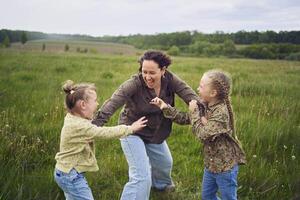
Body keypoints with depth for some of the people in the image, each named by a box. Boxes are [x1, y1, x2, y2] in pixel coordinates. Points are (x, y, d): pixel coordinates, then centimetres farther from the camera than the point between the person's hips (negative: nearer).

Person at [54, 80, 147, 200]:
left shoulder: (72, 118, 1)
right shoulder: (80, 126, -27)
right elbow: (105, 132, -22)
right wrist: (131, 128, -13)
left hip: (66, 172, 10)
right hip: (71, 176, -10)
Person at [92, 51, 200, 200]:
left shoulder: (170, 79, -17)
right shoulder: (134, 84, -30)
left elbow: (189, 94, -22)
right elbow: (112, 104, -38)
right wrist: (94, 125, -48)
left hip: (156, 134, 6)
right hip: (133, 133, -6)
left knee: (165, 163, 29)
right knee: (142, 177, -15)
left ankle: (161, 183, 63)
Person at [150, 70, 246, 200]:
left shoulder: (221, 112, -25)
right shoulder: (205, 107, 1)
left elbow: (202, 134, -28)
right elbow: (184, 119, 6)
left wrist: (194, 112, -18)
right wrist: (165, 107, -4)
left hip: (225, 166, -8)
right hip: (211, 164, 8)